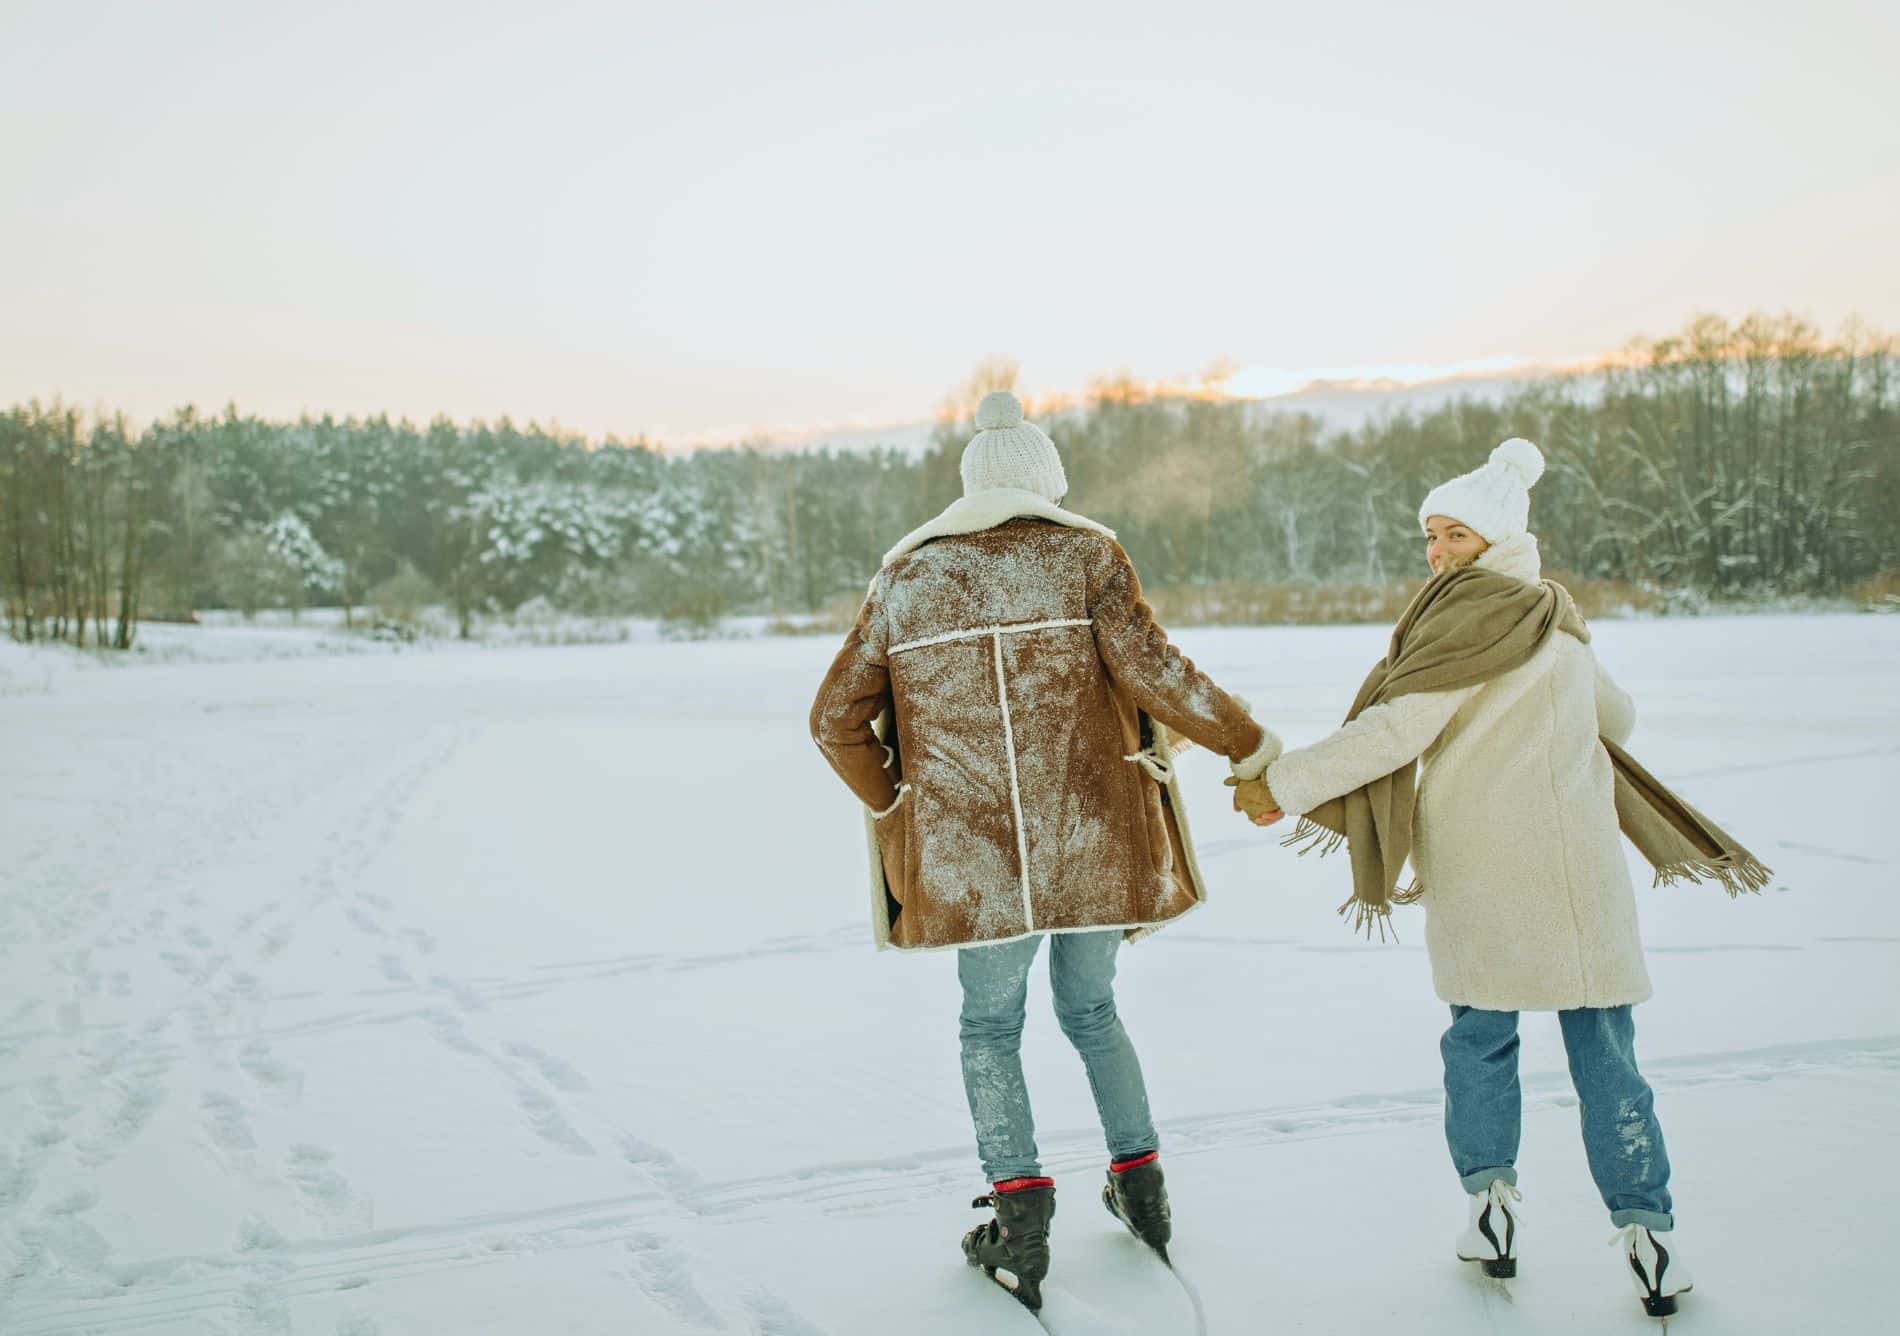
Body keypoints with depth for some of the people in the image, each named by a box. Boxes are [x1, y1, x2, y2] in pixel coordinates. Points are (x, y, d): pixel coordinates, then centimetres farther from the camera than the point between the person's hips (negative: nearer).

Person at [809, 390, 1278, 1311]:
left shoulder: (904, 580, 7)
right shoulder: (1087, 556, 0)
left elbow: (835, 719, 6)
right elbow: (1150, 670, -13)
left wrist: (894, 806, 17)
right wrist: (1247, 744, -1)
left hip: (971, 855, 0)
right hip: (1091, 844, 1)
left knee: (990, 1027, 16)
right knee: (1091, 1010, 23)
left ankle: (1020, 1213, 7)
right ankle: (1140, 1184, 29)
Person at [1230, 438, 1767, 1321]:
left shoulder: (1475, 612, -8)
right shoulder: (1559, 623, 14)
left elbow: (1395, 730, -16)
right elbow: (1617, 718, 30)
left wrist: (1286, 784, -13)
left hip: (1480, 868, -5)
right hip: (1576, 868, 5)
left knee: (1479, 1035, 11)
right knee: (1602, 1048, 7)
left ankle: (1491, 1203, 11)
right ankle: (1646, 1230, 8)